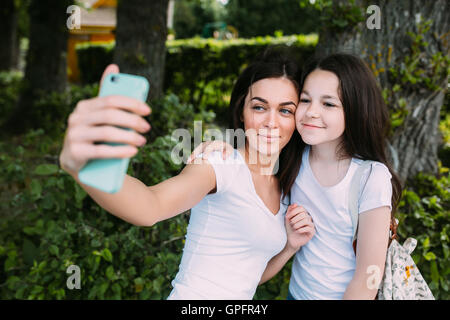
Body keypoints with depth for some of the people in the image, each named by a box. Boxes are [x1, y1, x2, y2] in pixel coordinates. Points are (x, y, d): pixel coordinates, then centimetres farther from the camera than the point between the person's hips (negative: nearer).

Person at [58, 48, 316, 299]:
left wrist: (291, 247, -7)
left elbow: (253, 276, 9)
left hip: (239, 298, 6)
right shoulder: (220, 161, -17)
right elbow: (149, 207, -37)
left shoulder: (285, 188, 3)